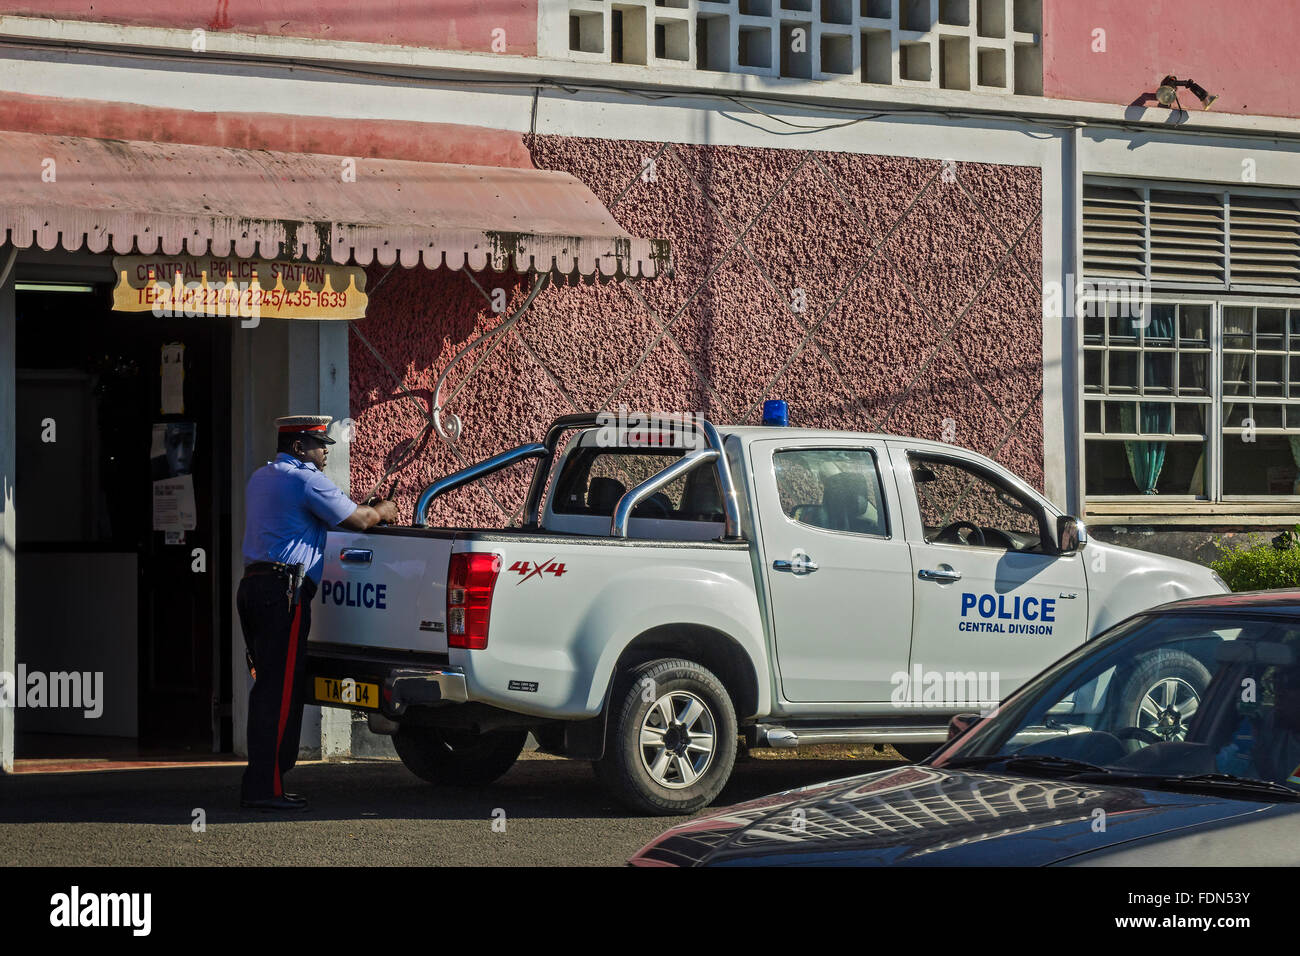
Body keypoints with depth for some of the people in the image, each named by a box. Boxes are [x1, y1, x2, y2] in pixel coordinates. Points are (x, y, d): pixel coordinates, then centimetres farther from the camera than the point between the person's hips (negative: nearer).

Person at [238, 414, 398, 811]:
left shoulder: (261, 478, 22)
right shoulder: (306, 480, -7)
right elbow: (356, 520, -3)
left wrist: (363, 507, 25)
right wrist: (383, 512, 18)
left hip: (252, 585, 9)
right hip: (284, 589, -9)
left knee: (269, 687, 11)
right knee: (280, 691, -9)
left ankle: (261, 782, 10)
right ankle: (264, 787, -13)